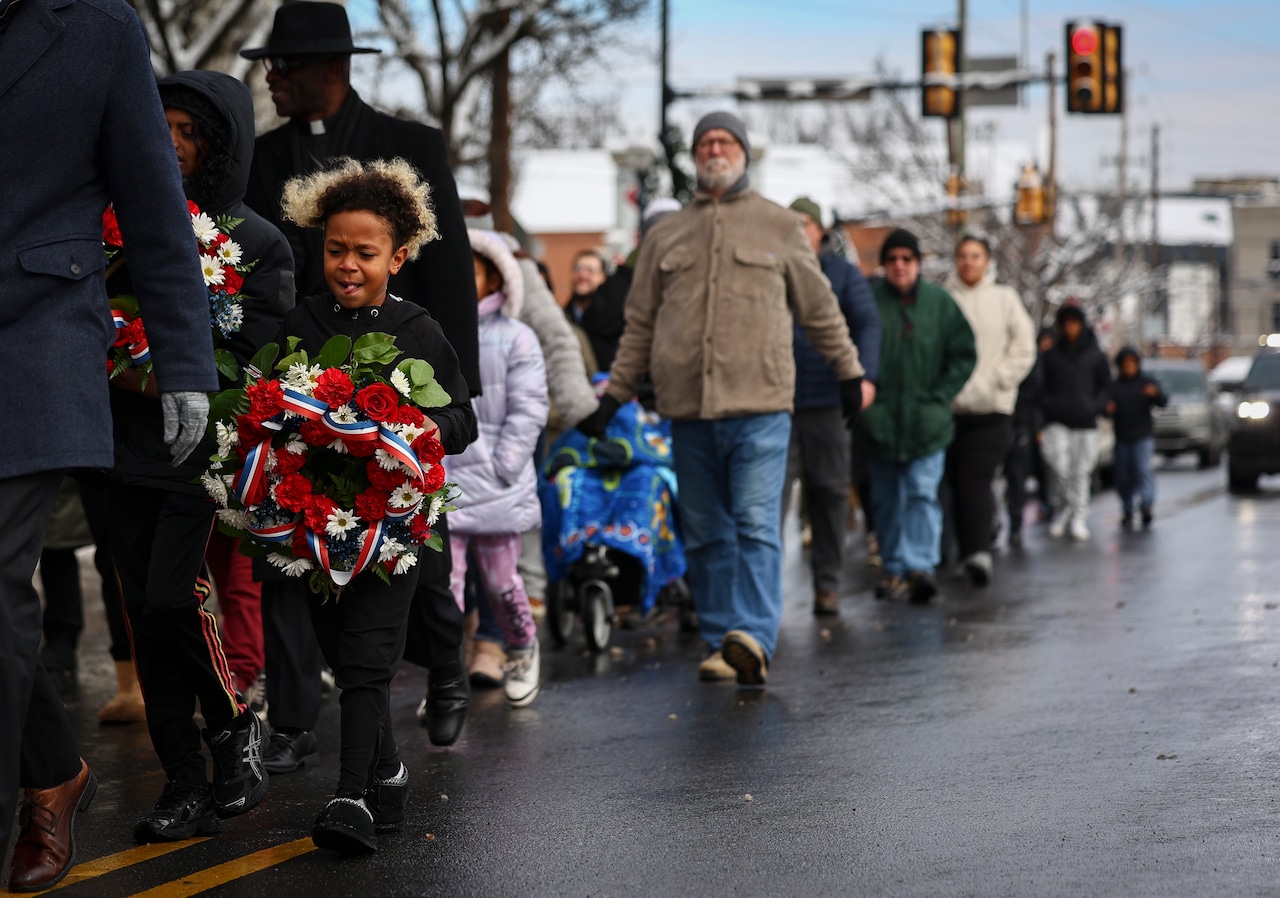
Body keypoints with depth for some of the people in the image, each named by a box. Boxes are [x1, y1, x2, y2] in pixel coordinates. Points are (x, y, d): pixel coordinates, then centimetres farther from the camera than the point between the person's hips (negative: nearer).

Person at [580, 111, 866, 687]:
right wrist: (612, 396, 15)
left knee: (757, 526, -13)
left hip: (760, 406, -3)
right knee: (705, 534, 6)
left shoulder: (778, 226, 10)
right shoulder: (665, 236, 16)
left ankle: (753, 639, -21)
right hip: (687, 408, 3)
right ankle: (721, 644, 11)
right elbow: (639, 325, 19)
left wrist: (850, 374, 16)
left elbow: (820, 308, 16)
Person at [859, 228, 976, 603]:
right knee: (887, 499, 8)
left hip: (926, 421, -1)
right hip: (880, 418, 1)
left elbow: (964, 354, 6)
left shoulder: (939, 301, 2)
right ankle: (894, 568, 16)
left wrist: (939, 397, -2)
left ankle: (921, 566, -17)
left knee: (923, 493, -10)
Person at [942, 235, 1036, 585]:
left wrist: (1000, 381, -4)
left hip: (991, 409, -1)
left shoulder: (1005, 299, 8)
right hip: (949, 407, 2)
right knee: (957, 483, 4)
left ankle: (978, 552, -23)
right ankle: (969, 552, 15)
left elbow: (1024, 349, 8)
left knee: (977, 480, -15)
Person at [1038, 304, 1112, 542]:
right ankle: (1060, 509, 4)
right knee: (1059, 466, -17)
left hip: (1086, 424, 1)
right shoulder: (1050, 355, 7)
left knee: (1081, 473, 1)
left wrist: (1095, 406, -2)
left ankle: (1079, 518, 7)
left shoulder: (1095, 356, 9)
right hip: (1057, 423, -1)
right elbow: (1040, 387, 12)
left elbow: (1105, 387, 15)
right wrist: (1049, 405, -6)